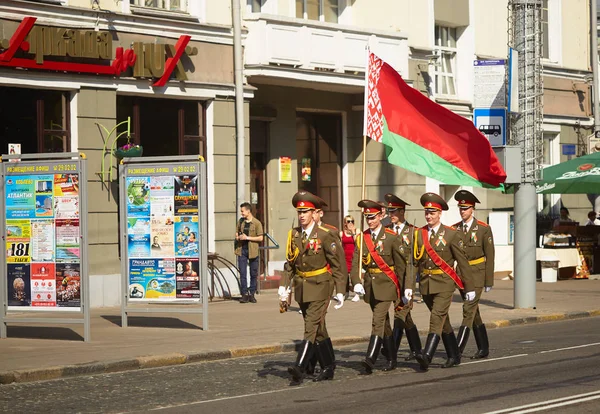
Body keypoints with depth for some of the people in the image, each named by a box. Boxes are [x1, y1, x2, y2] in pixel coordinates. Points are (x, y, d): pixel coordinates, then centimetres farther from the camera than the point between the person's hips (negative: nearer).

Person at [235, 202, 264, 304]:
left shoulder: (257, 223, -5)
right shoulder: (240, 222, 10)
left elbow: (260, 238, -8)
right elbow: (237, 234, 22)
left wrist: (247, 238, -14)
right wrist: (238, 237, -2)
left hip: (253, 251, -3)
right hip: (242, 250, 3)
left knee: (253, 274, 4)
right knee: (242, 273, -2)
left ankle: (252, 294, 13)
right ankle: (244, 294, 0)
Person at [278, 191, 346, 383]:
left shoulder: (325, 235, -10)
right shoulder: (293, 235, 6)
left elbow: (337, 265, -7)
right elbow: (290, 264, 11)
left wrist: (340, 291, -9)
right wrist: (284, 286, -1)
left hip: (320, 286, -6)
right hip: (301, 286, 6)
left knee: (311, 326, -15)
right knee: (318, 330, 14)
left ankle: (299, 368, -25)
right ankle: (328, 368, 24)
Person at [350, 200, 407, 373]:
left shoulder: (392, 237, -6)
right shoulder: (361, 238, 5)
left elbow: (400, 265, -2)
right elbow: (355, 263, -2)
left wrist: (400, 288, -2)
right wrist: (357, 283, -18)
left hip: (386, 284, -5)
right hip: (370, 285, 5)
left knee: (378, 321, -15)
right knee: (384, 322, 15)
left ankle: (370, 359, -22)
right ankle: (392, 358, 25)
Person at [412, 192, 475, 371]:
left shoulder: (451, 234, -5)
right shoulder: (419, 234, 6)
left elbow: (462, 261, -2)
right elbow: (415, 261, 8)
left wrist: (469, 287, -2)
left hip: (444, 284, -5)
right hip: (425, 284, 5)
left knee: (437, 317, -18)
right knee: (443, 320, 14)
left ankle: (427, 356, -29)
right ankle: (454, 355, 26)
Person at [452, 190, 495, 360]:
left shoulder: (484, 229, -6)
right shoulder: (454, 229, 5)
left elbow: (489, 256, -5)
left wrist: (489, 281, -7)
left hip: (477, 274, -5)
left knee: (468, 310, -13)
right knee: (474, 312, 11)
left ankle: (458, 349, -16)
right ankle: (483, 348, 20)